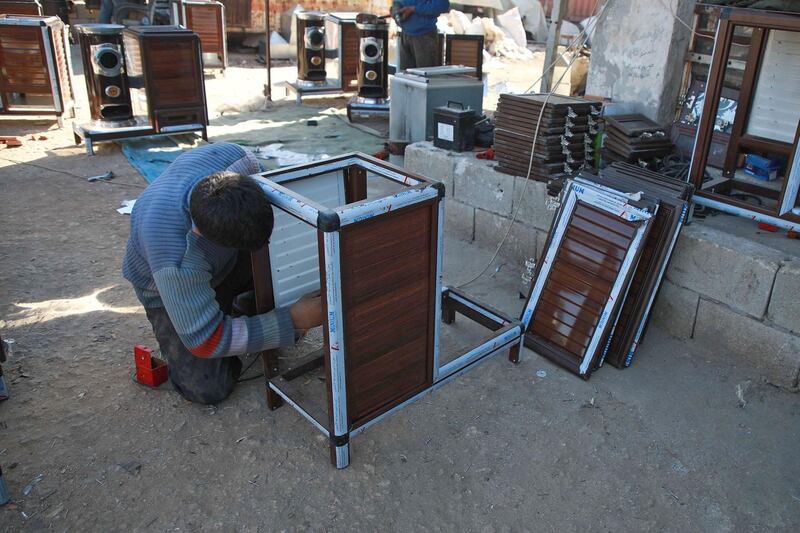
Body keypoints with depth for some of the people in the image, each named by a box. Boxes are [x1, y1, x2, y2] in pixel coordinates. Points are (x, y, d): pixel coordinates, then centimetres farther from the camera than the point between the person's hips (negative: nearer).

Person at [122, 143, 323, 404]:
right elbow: (206, 341, -32)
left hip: (225, 261, 5)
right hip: (166, 287, -4)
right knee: (207, 389, -15)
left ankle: (249, 304, 7)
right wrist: (293, 321, -35)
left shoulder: (228, 156, -33)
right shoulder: (174, 261, -44)